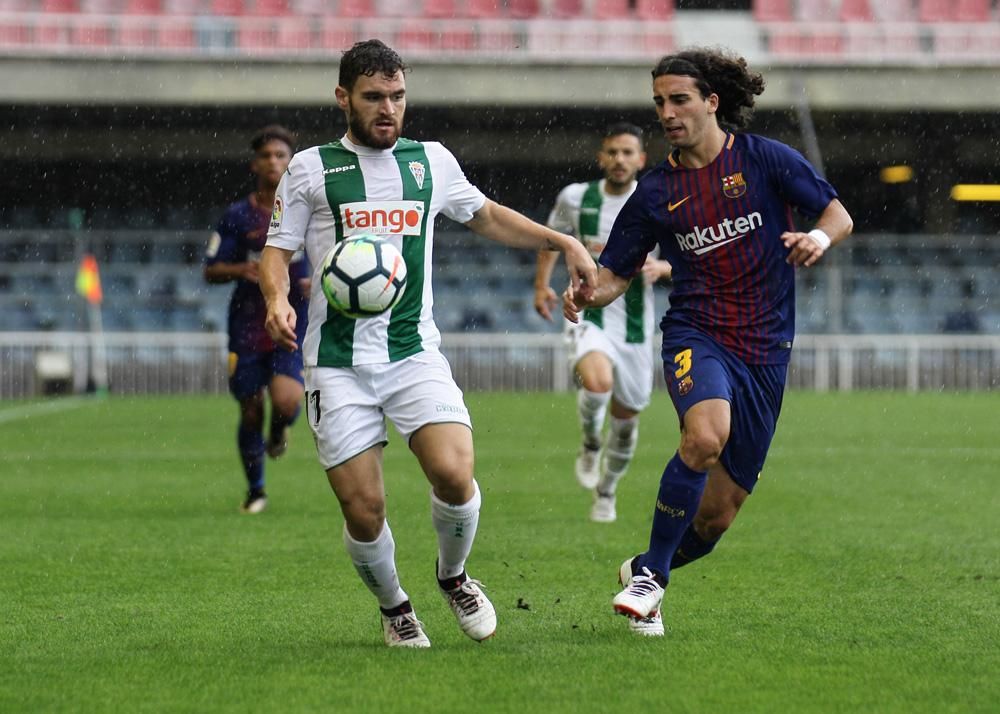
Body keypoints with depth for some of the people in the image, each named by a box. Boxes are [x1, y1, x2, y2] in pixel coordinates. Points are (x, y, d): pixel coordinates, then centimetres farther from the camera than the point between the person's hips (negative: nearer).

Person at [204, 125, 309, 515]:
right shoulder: (238, 216, 2)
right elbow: (211, 271, 3)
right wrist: (241, 270, -17)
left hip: (292, 325, -1)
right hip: (248, 326, 1)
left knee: (285, 399, -23)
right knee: (251, 410, 4)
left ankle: (279, 431, 16)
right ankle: (255, 491, 25)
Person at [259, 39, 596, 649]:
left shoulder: (432, 161, 11)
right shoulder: (311, 169, 4)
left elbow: (486, 216, 27)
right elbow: (278, 249, 6)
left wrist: (562, 242, 17)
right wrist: (277, 297, -15)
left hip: (415, 353, 1)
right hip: (338, 364, -1)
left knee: (454, 473, -21)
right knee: (363, 509, -8)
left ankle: (454, 577, 10)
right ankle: (394, 608, 22)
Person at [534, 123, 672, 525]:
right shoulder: (575, 198, 0)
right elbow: (553, 237, 20)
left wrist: (661, 268, -17)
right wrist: (542, 284, 10)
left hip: (635, 323, 2)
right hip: (588, 315, -2)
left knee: (626, 416, 11)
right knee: (598, 382, -33)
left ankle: (605, 493, 37)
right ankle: (590, 446, -1)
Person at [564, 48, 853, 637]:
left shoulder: (765, 158, 0)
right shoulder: (656, 193, 5)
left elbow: (840, 216, 3)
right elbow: (617, 274, 9)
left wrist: (819, 239, -21)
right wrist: (589, 295, -14)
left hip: (766, 349, 1)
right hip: (697, 334, -1)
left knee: (717, 516, 2)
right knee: (705, 436, -35)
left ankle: (647, 569, 32)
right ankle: (651, 574, -19)